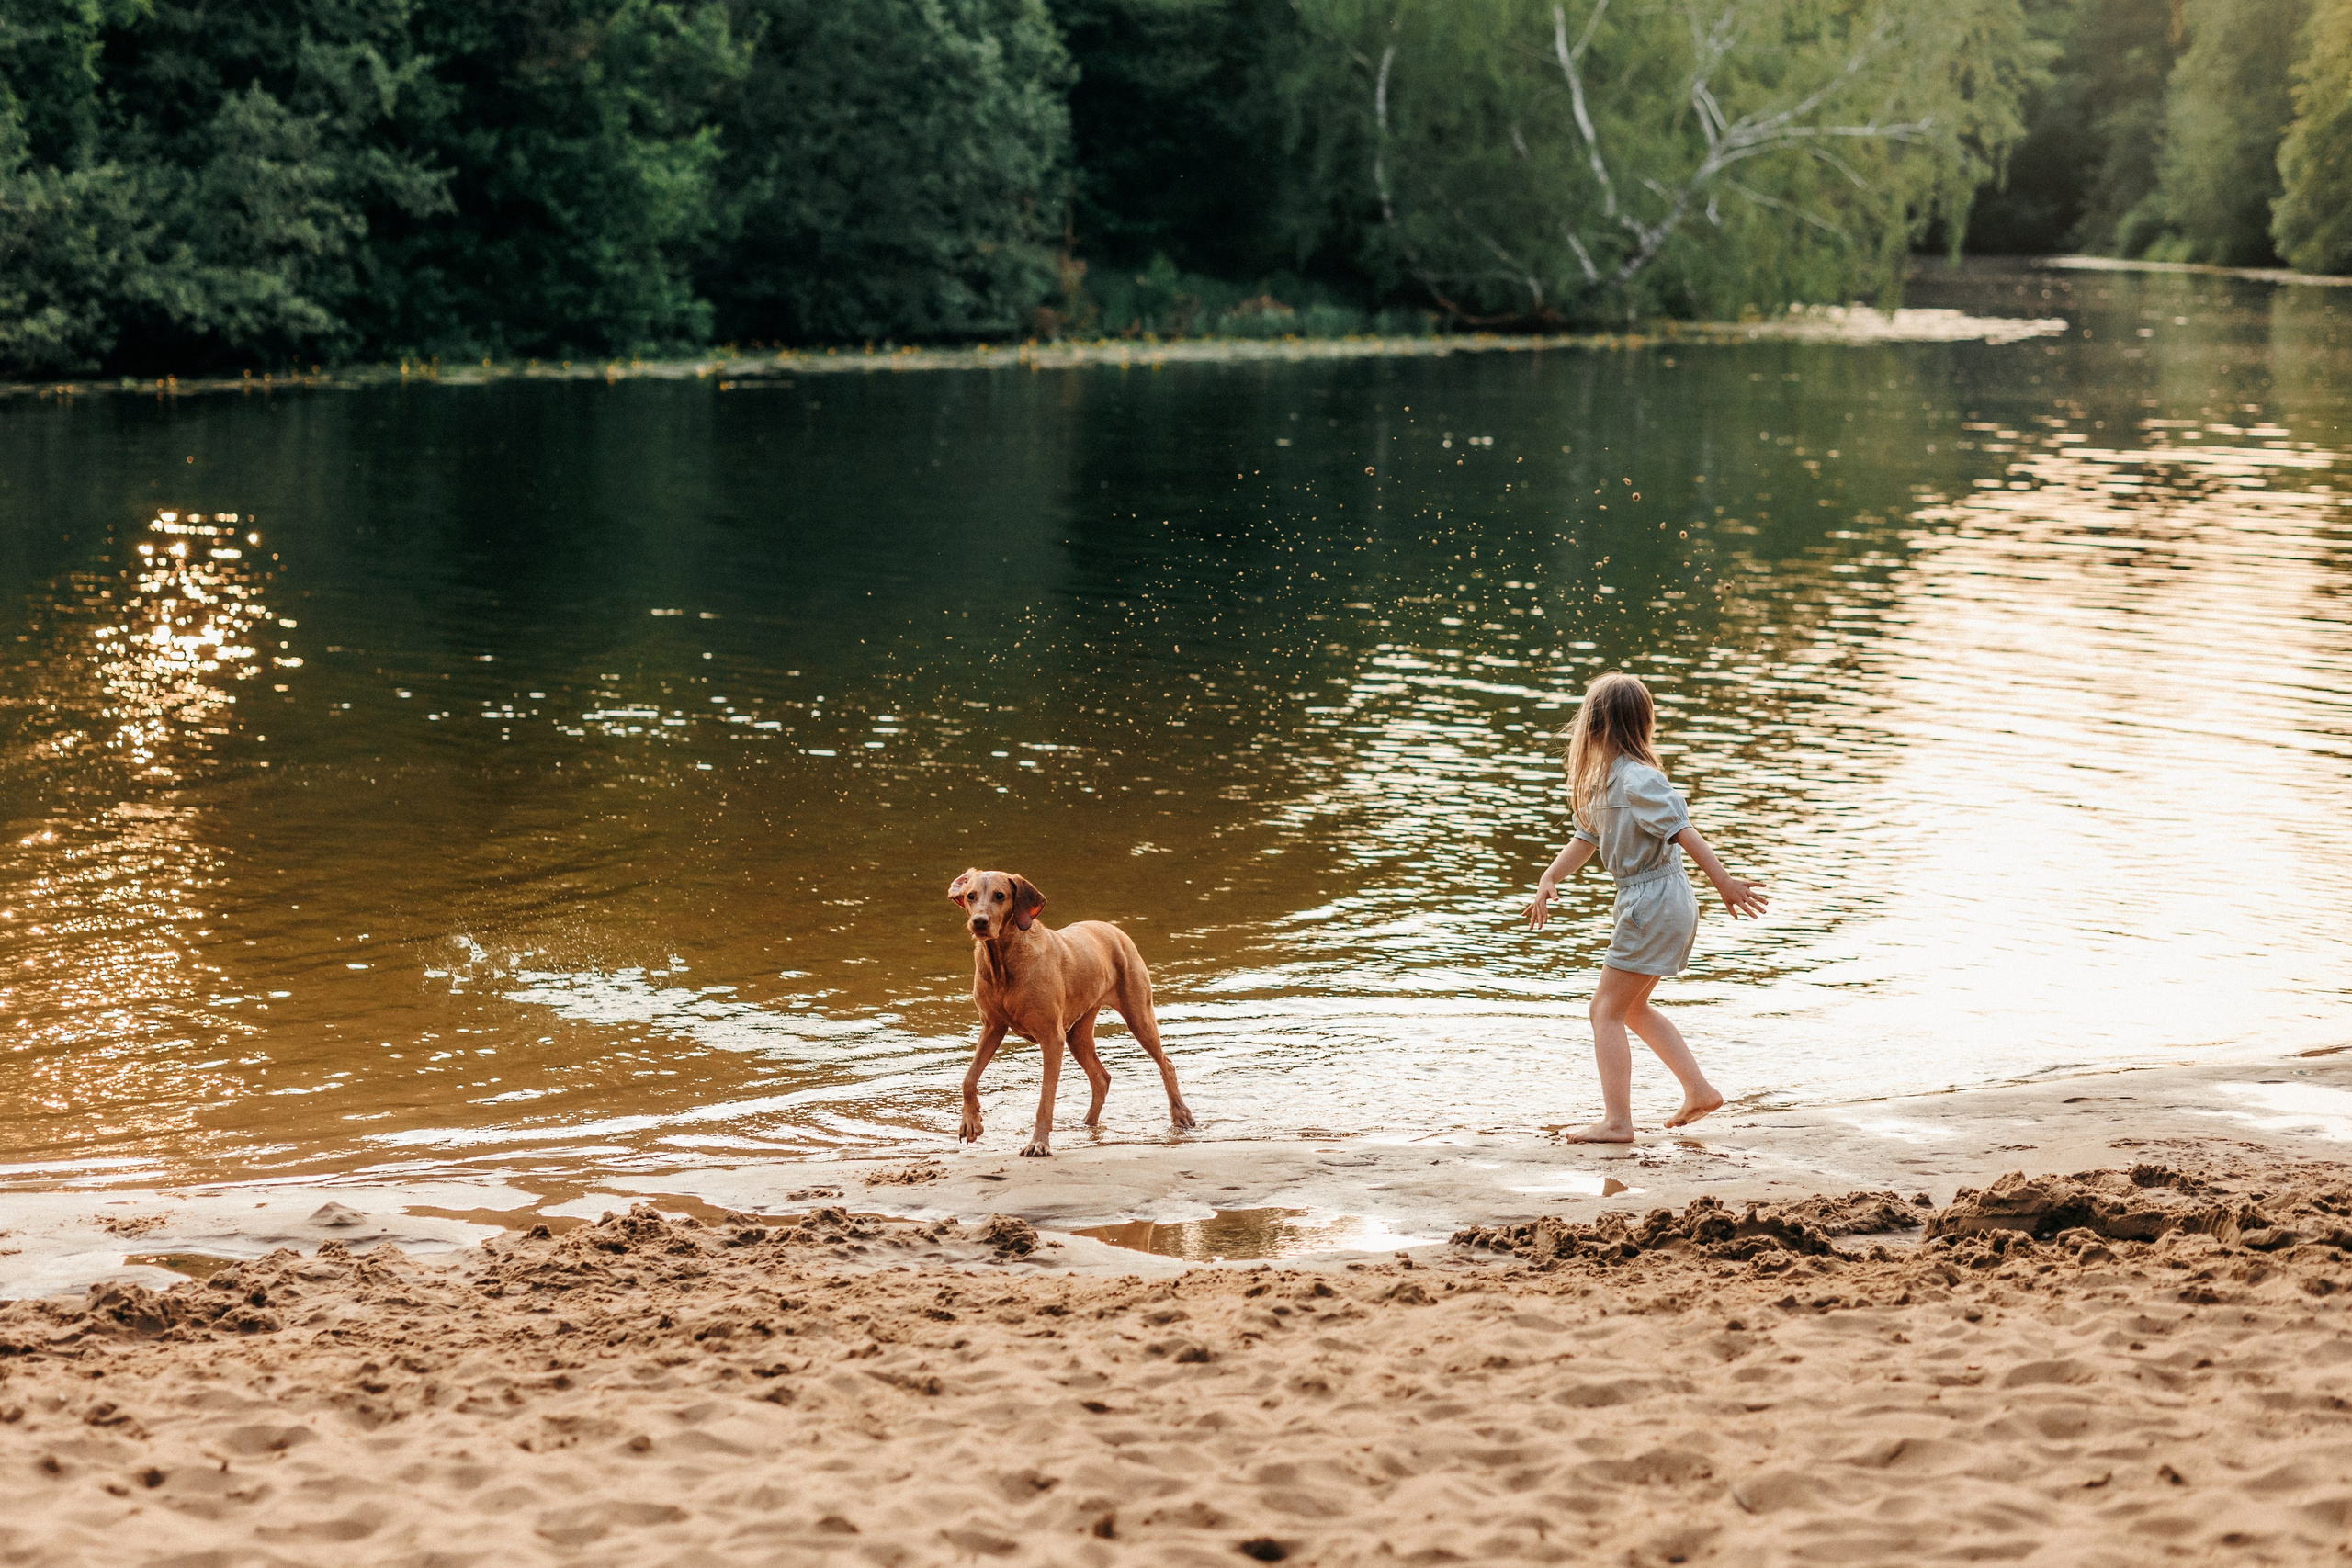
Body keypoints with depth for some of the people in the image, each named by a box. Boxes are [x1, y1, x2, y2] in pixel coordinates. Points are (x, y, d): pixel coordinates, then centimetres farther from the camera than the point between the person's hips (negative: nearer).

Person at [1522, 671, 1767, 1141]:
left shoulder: (1638, 780, -20)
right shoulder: (1601, 777, 10)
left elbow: (1683, 831, -24)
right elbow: (1586, 838, 15)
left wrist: (1723, 882, -27)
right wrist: (1549, 878, 3)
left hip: (1656, 901, -10)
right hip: (1648, 903, 10)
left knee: (1607, 1009, -6)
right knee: (1632, 1007, 22)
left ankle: (1617, 1121, -5)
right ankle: (1699, 1090, 25)